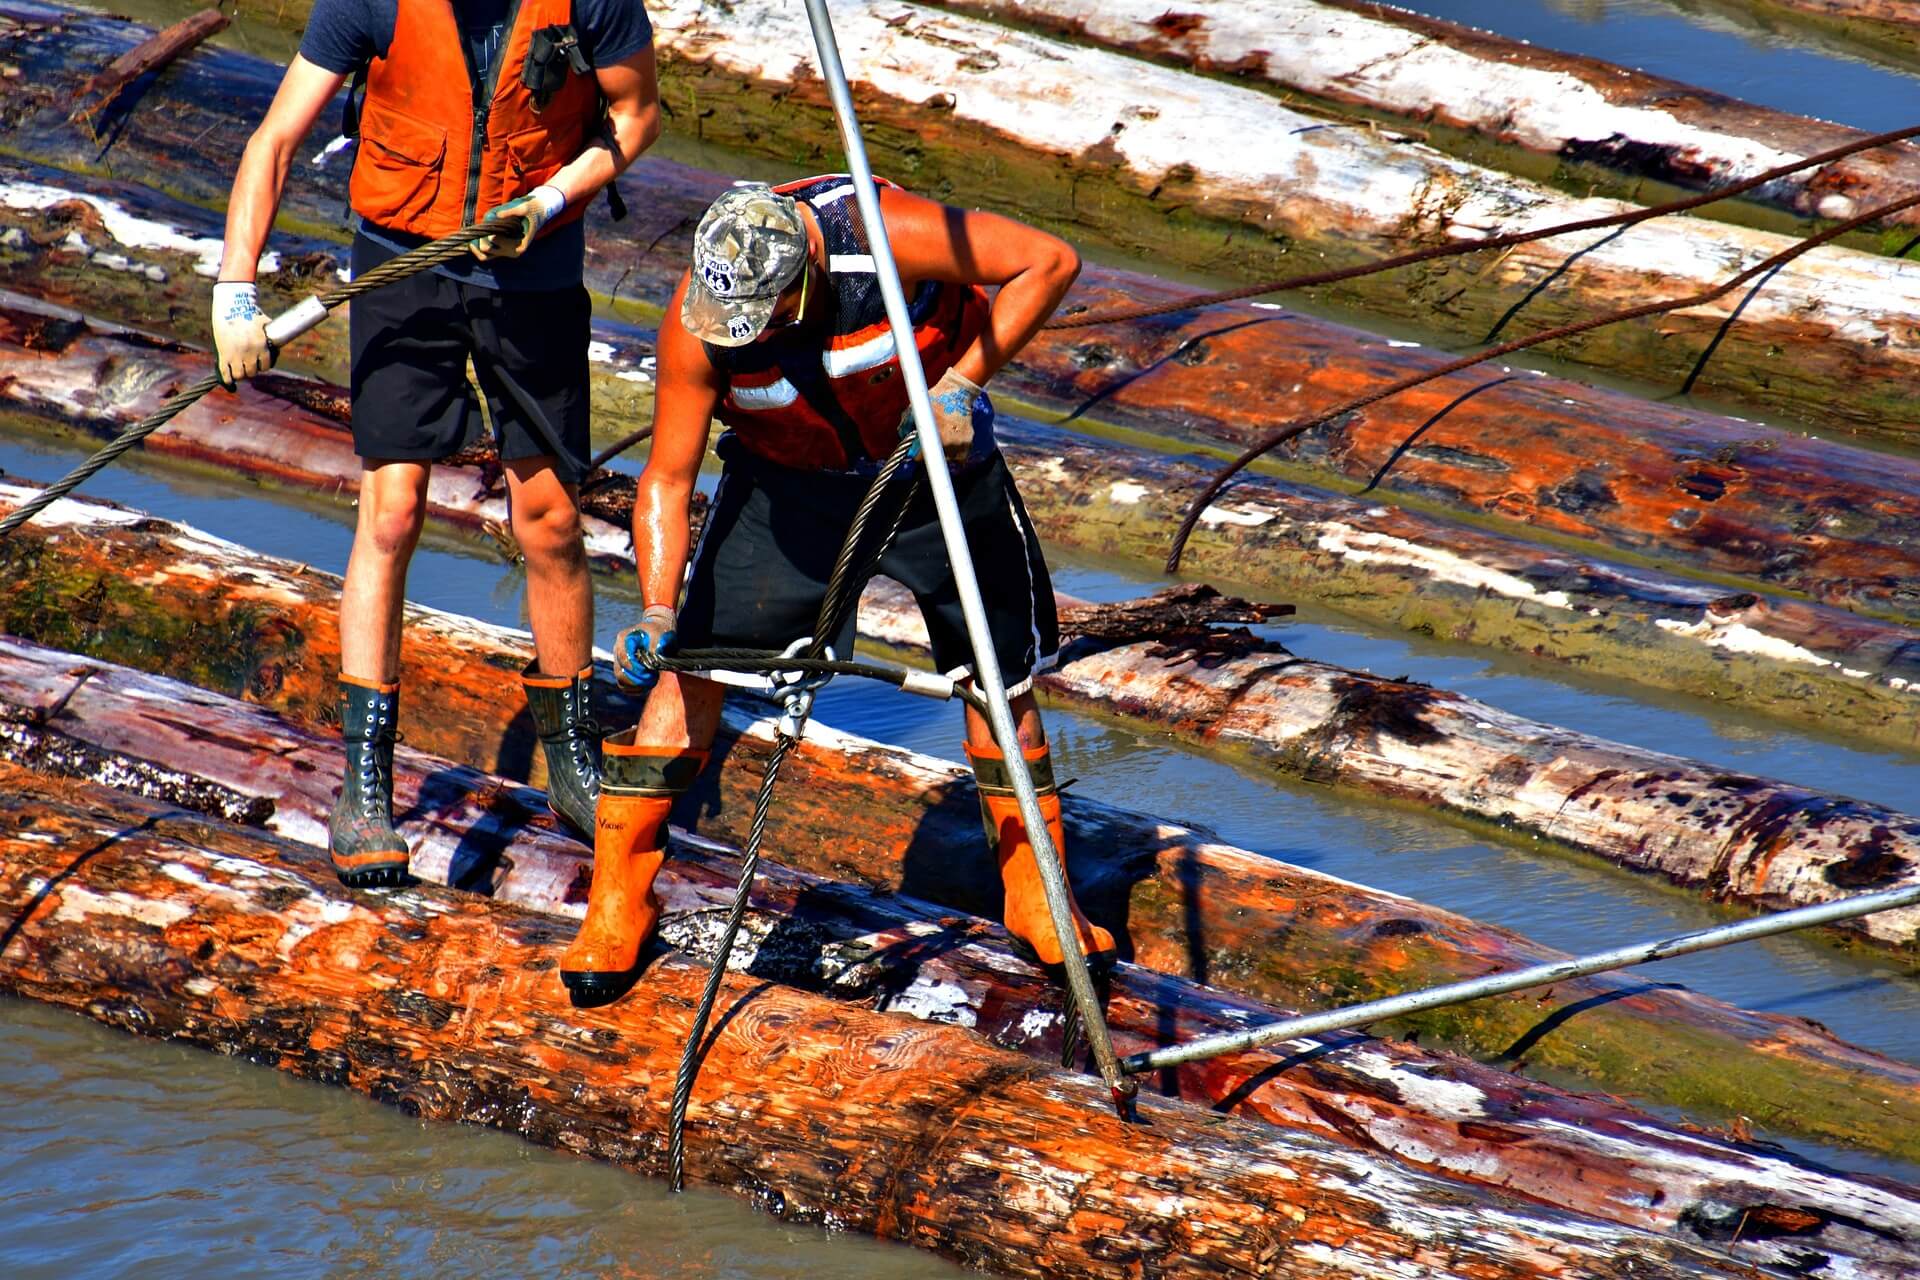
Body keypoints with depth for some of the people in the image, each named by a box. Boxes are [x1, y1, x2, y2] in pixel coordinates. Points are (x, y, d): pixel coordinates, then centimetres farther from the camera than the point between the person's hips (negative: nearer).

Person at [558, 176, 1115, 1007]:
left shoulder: (883, 236, -35)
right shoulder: (695, 325, -27)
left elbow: (1049, 261, -27)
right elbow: (667, 479, -17)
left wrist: (963, 382, -32)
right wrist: (656, 610, -29)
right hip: (787, 480, 0)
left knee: (1002, 673, 6)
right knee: (690, 663, -9)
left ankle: (1036, 902, 25)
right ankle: (615, 909, 2)